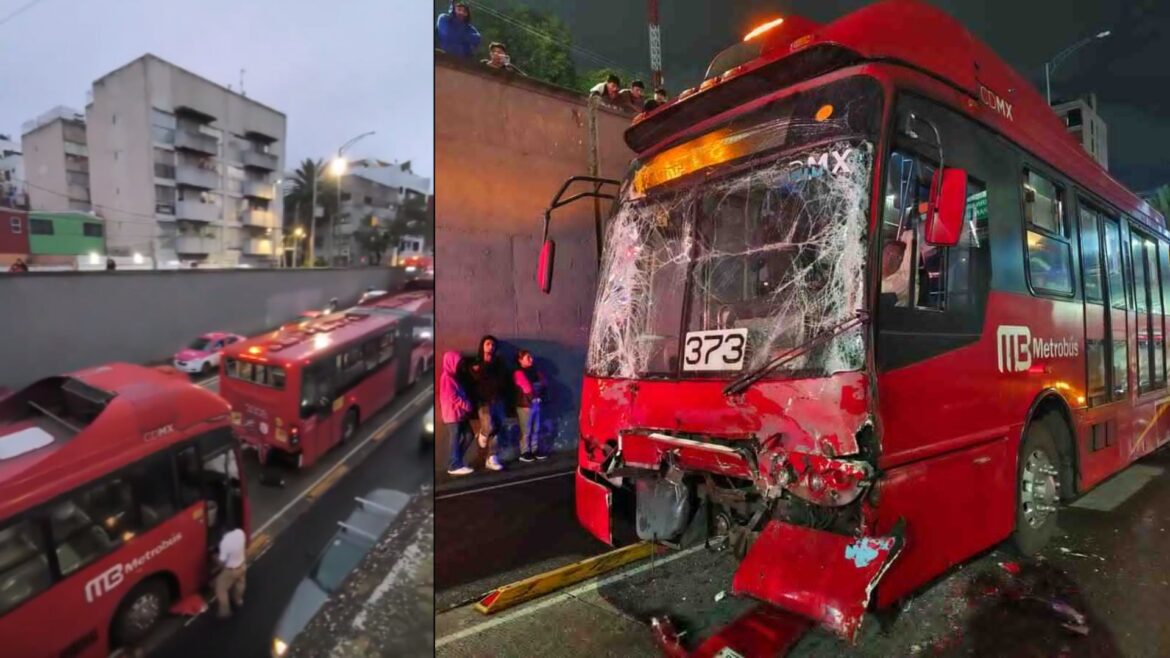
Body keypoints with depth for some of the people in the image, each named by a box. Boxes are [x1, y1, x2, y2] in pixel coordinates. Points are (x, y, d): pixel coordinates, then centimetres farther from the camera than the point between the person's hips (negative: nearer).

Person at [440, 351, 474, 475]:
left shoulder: (453, 376, 17)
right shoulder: (446, 377, -12)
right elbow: (452, 397, -18)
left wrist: (466, 405, 5)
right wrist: (467, 405, -14)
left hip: (459, 412, 9)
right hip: (452, 413, -9)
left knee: (467, 436, 9)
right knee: (455, 439, -5)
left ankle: (457, 460, 20)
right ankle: (454, 466, 1)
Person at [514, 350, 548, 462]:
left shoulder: (534, 372, 15)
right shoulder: (519, 373, -8)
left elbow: (544, 385, 11)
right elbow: (527, 389, -15)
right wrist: (537, 387, 0)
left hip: (536, 404, 7)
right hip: (525, 405, -7)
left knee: (536, 430, 9)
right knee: (526, 431, -3)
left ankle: (535, 450, 17)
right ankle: (524, 453, 3)